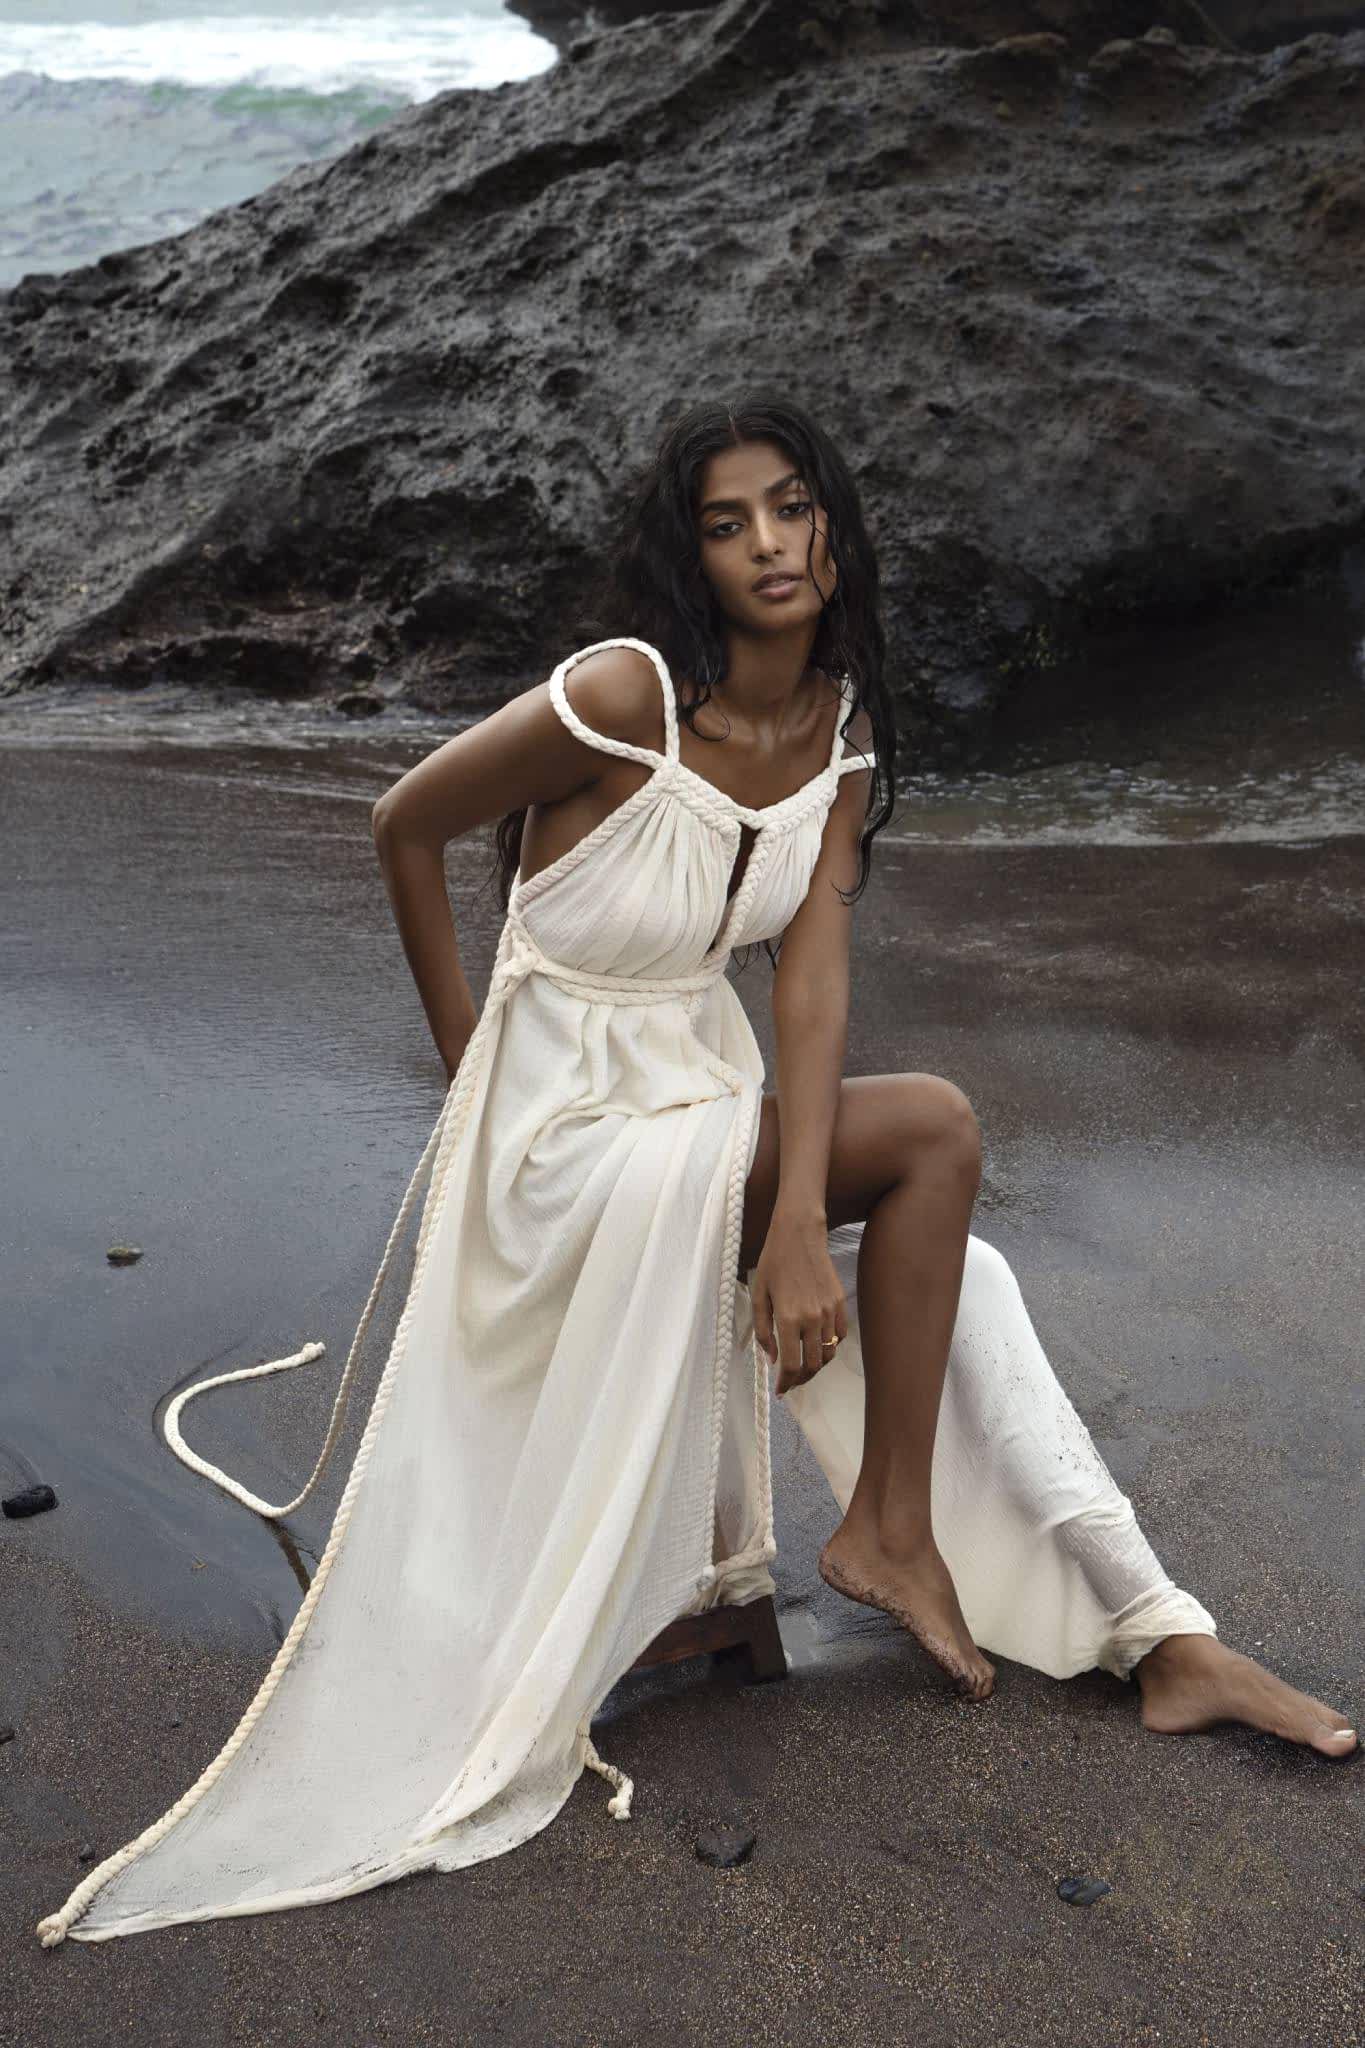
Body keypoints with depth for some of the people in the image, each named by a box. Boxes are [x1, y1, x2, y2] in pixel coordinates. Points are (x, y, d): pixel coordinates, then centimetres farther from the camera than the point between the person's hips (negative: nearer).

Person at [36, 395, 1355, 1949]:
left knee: (956, 1280, -7)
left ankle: (1164, 1644, 0)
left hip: (705, 1093, 7)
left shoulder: (839, 728, -2)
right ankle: (891, 1532, -5)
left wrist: (801, 1221, -23)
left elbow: (811, 978, -11)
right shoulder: (625, 696, -22)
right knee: (936, 1129, -20)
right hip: (570, 1128, -6)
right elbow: (405, 827, -9)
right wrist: (465, 1056, -2)